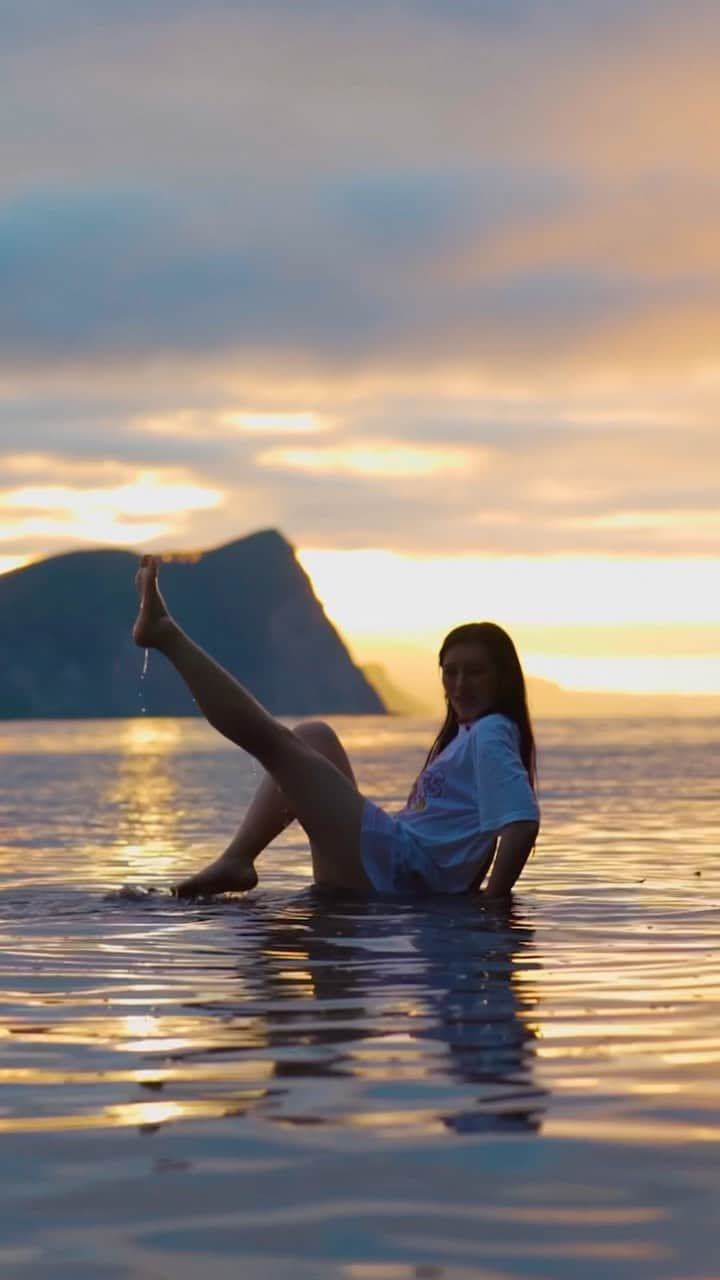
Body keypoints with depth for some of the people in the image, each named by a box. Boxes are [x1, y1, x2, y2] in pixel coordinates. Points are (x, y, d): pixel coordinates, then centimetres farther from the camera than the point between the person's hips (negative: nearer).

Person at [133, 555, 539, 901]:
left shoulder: (491, 734, -9)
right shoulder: (468, 734, 22)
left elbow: (523, 822, -22)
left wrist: (492, 907, -24)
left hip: (394, 869, -10)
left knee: (268, 736, -9)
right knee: (314, 736, 23)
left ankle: (163, 632, 5)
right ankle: (236, 860, 4)